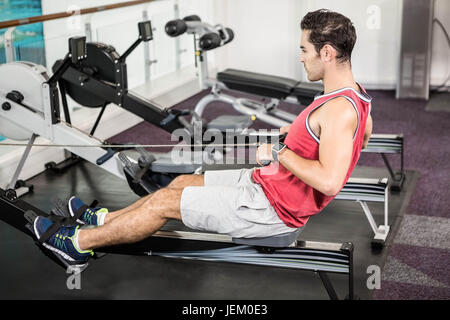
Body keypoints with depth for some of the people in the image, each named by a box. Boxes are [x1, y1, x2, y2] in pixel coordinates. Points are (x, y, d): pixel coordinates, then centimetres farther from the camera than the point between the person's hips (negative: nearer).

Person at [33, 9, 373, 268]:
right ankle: (103, 219, 35)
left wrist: (279, 153, -26)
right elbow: (364, 135, 25)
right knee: (182, 182, 18)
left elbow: (330, 180, -39)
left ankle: (80, 243, 16)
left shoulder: (339, 110, -28)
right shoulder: (354, 93, 3)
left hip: (274, 208, -10)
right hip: (268, 181, 10)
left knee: (166, 201, -2)